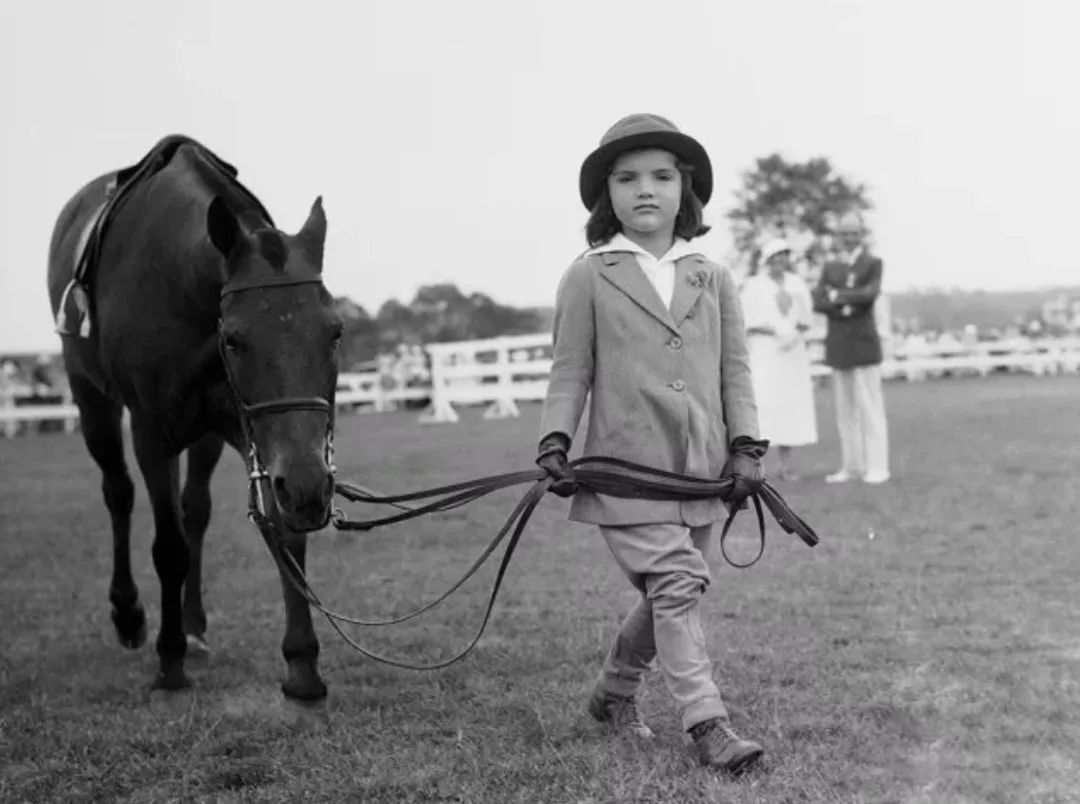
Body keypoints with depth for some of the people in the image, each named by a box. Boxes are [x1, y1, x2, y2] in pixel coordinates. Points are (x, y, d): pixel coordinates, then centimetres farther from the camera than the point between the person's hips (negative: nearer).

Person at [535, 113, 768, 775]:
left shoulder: (713, 280, 9)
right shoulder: (588, 279, 1)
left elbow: (735, 371, 9)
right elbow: (570, 372, 2)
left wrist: (745, 445, -2)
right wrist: (555, 442, -9)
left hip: (701, 470, 4)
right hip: (626, 468, -4)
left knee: (670, 596, 13)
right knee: (677, 586, -14)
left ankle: (615, 691, 34)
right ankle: (709, 725, -12)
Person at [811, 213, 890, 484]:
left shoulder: (873, 263, 3)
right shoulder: (830, 267, 14)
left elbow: (870, 294, -14)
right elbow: (818, 302, 1)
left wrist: (837, 296, -7)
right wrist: (846, 306, -13)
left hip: (864, 344, -4)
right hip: (838, 346, 4)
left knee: (870, 407, -6)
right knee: (845, 409, 6)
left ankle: (877, 467, -4)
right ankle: (851, 466, 11)